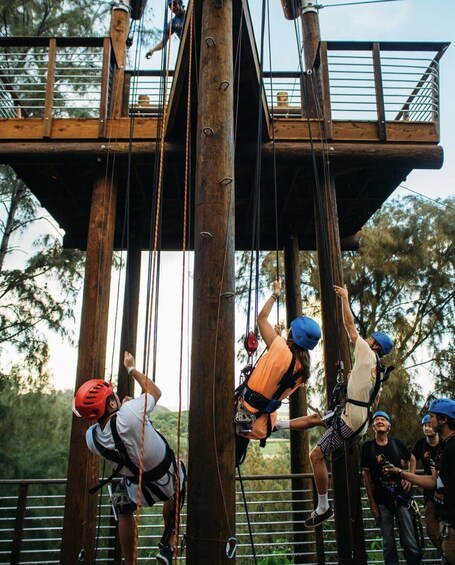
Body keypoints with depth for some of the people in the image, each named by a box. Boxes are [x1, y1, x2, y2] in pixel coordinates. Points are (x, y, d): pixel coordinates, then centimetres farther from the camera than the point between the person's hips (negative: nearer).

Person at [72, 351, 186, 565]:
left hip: (138, 490, 3)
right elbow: (155, 392, -12)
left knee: (122, 507, 35)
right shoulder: (131, 412, -34)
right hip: (167, 480, -2)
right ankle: (169, 544, 34)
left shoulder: (91, 437, -18)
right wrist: (131, 368, -2)